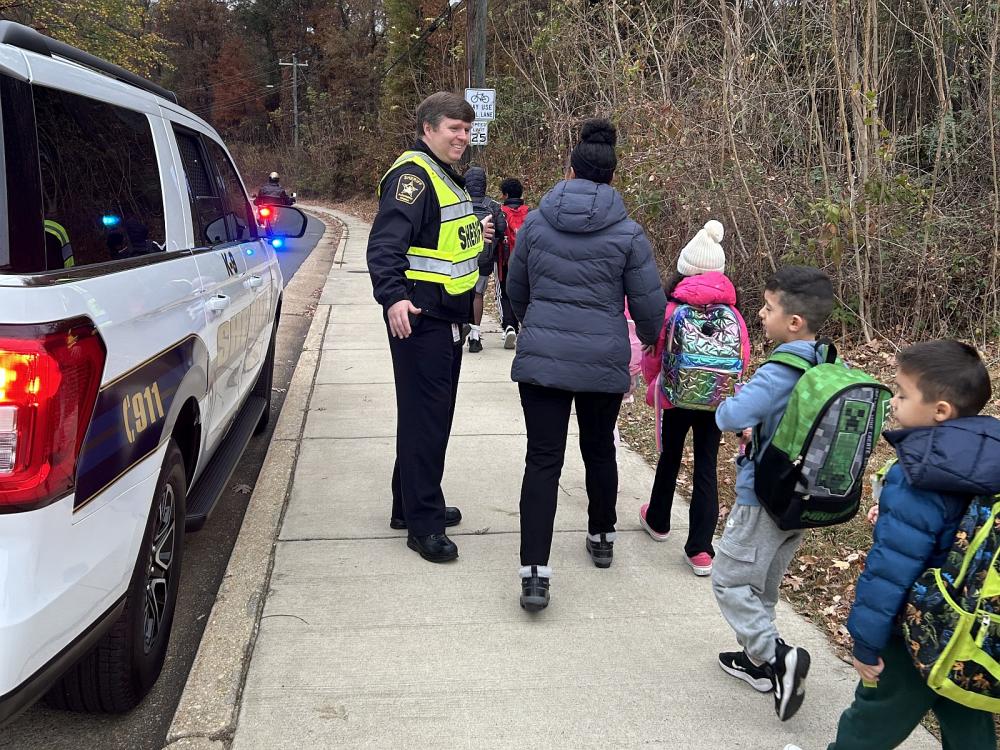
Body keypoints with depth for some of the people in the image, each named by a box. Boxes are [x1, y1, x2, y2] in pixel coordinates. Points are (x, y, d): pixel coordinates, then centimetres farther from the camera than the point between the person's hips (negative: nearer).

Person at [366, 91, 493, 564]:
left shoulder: (447, 177, 18)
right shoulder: (413, 175, -14)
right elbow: (385, 243, -26)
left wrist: (476, 235, 16)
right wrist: (393, 297, -38)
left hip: (447, 320, 10)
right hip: (419, 319, -10)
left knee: (432, 414, 17)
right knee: (423, 417, -6)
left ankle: (412, 505, 29)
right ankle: (423, 523, 1)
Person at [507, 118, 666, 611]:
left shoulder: (536, 222, 2)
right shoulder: (627, 233, -4)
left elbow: (516, 290, 14)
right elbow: (648, 303, 0)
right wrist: (650, 337, 23)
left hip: (540, 359, 0)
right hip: (604, 363, 0)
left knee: (543, 461, -1)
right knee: (599, 450, 21)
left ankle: (534, 574, -10)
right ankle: (601, 539, 39)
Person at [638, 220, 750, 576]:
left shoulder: (671, 310, -12)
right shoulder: (732, 313, -4)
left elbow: (652, 359, -5)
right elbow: (742, 361, 0)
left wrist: (653, 387, 16)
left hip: (676, 398, -1)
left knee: (669, 458, 19)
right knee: (707, 467, 6)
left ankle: (658, 521, 41)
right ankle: (701, 550, 4)